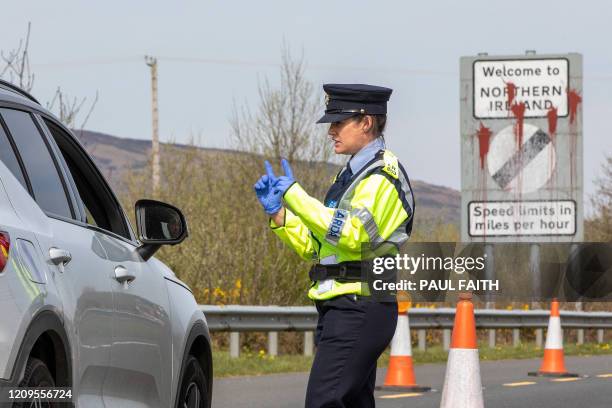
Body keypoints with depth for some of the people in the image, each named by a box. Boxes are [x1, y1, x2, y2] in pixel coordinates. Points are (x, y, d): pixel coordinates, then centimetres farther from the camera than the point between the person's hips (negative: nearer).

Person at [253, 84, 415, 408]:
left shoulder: (384, 176, -9)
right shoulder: (351, 175, 21)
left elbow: (351, 233, -25)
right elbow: (313, 246, 23)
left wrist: (294, 195, -21)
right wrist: (276, 211, 8)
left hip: (359, 308, -10)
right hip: (338, 308, 10)